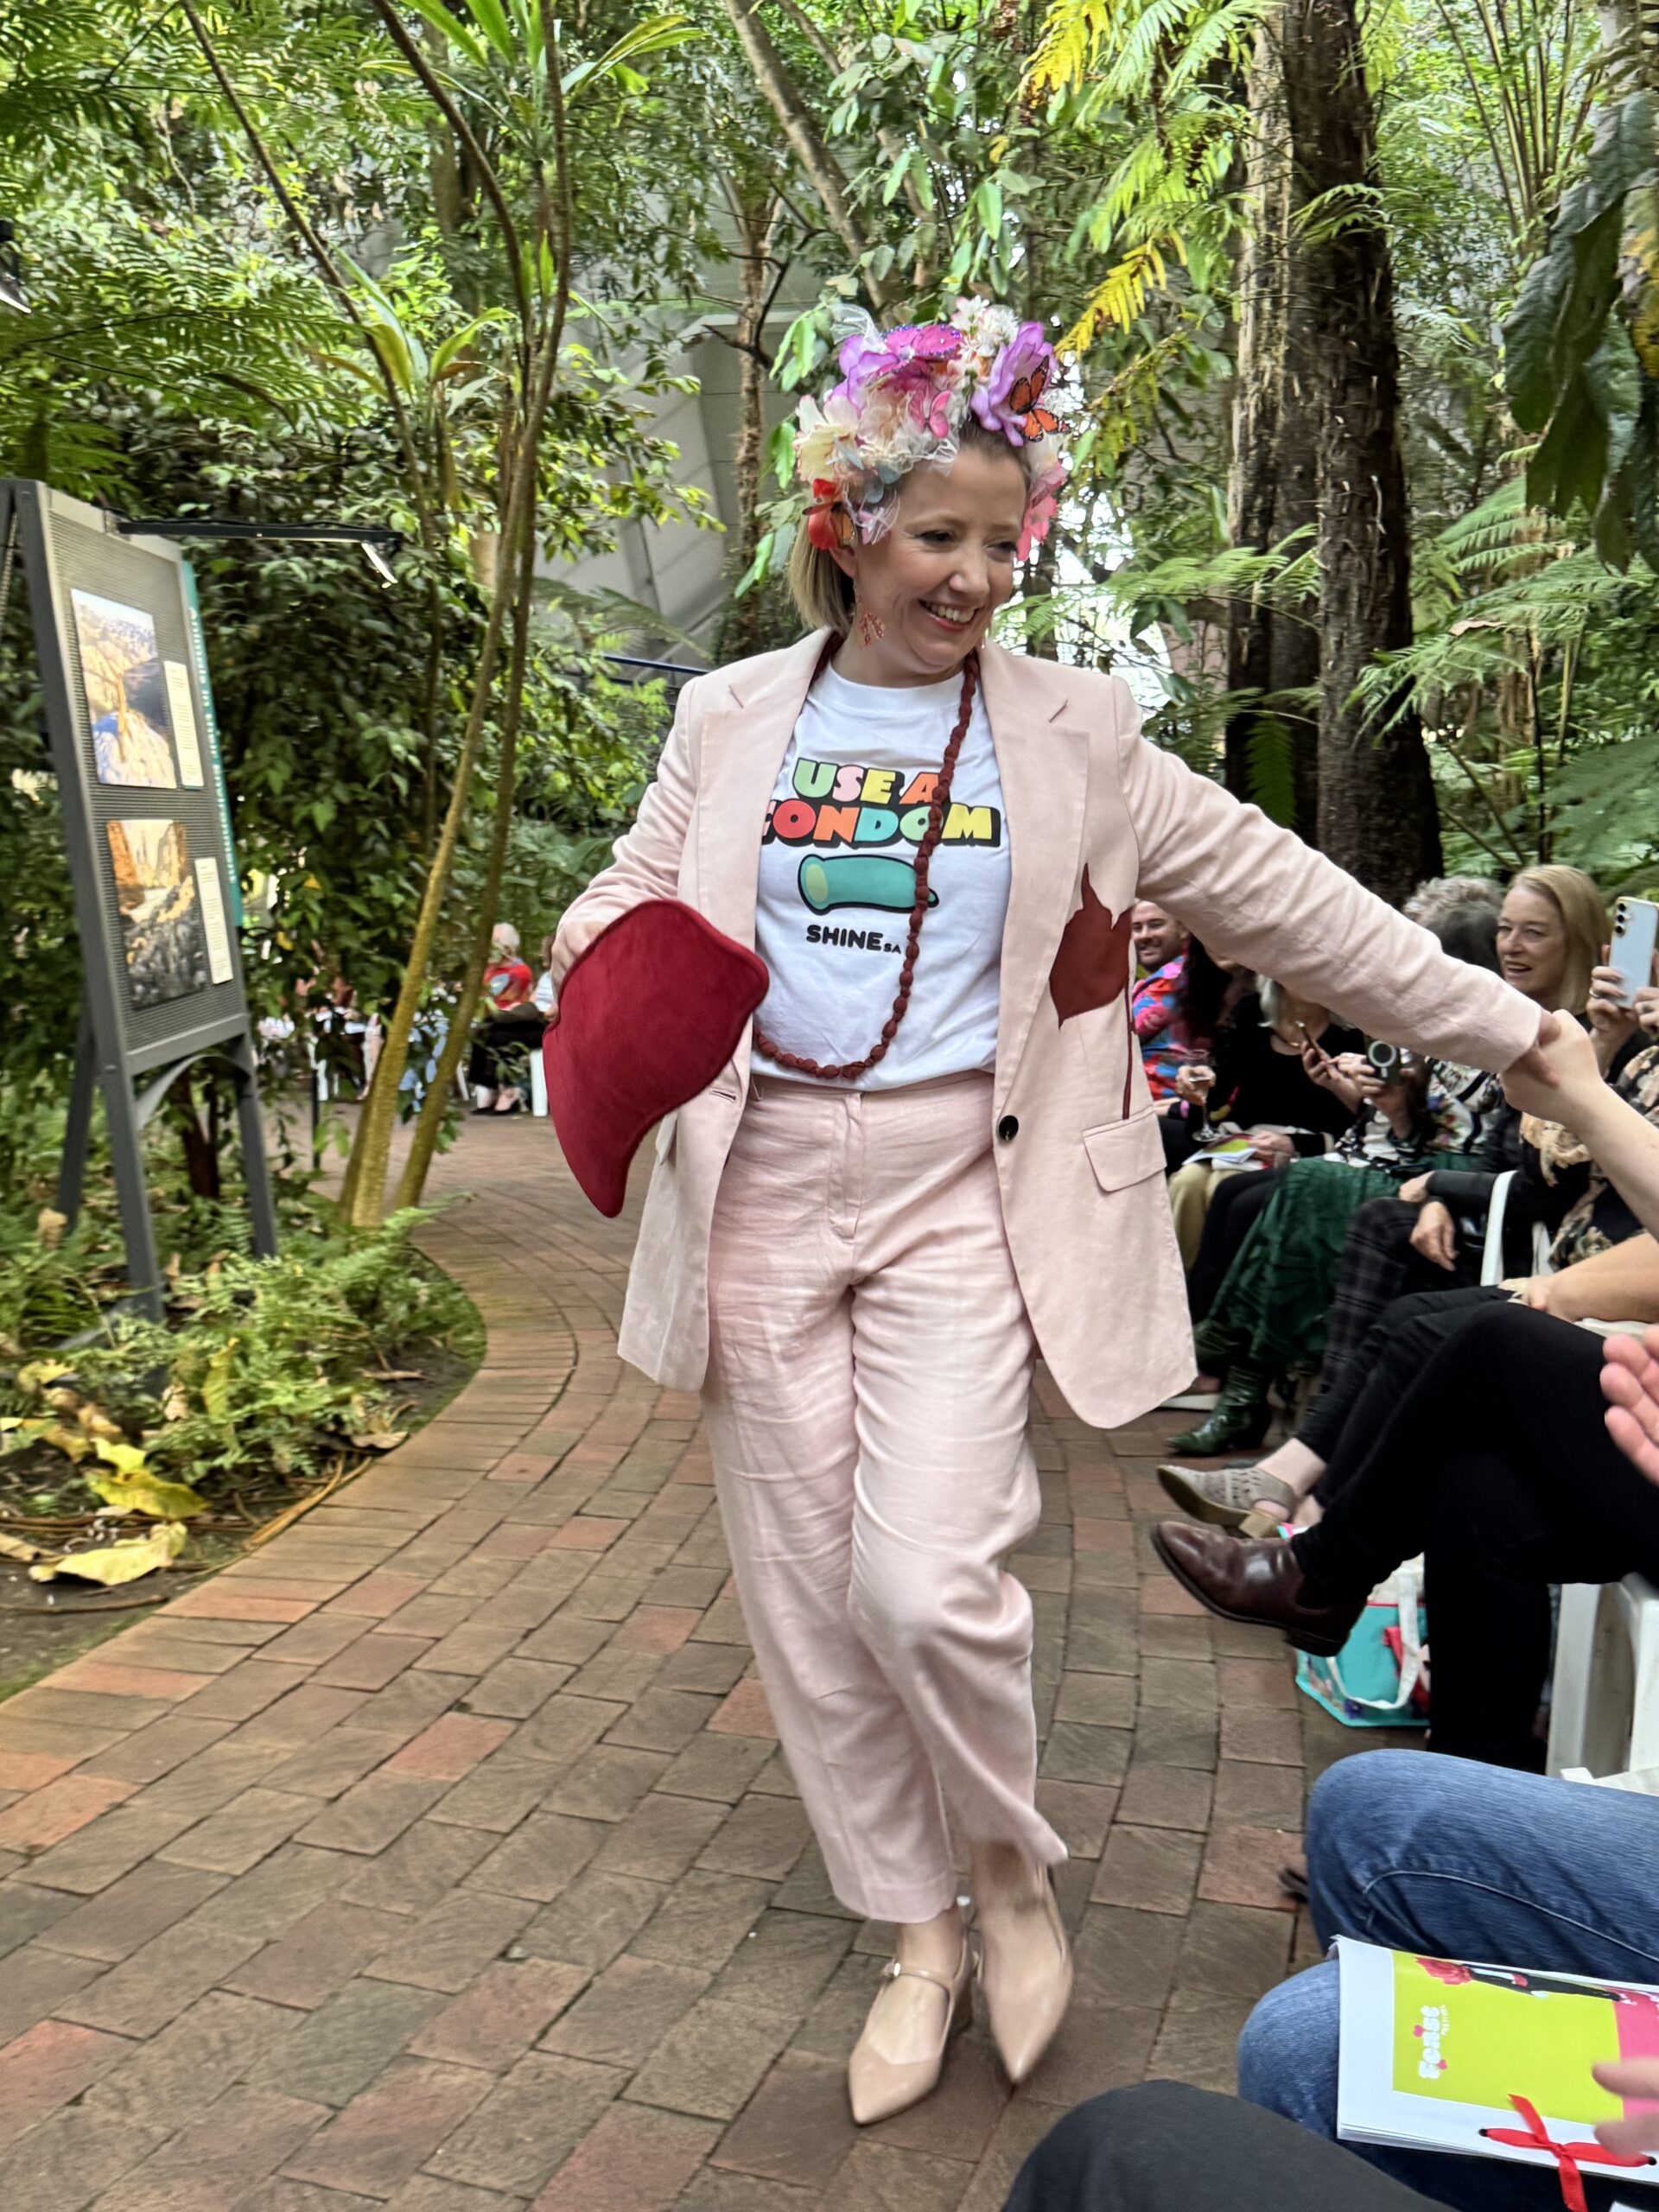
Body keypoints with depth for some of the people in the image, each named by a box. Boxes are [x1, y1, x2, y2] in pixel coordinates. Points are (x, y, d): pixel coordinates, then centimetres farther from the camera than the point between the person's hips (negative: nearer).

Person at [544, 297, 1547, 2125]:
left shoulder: (1068, 730, 3)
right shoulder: (731, 718, 8)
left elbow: (1283, 898, 4)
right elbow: (627, 903, 15)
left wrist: (1505, 1028, 3)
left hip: (963, 1190, -2)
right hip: (762, 1187, 3)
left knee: (925, 1582, -14)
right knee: (809, 1597, 7)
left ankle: (1012, 1862, 21)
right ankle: (916, 1938, 31)